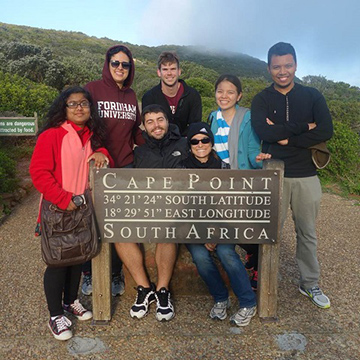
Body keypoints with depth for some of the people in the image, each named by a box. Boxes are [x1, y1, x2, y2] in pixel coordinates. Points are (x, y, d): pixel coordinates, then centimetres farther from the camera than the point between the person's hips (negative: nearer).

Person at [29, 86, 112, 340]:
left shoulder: (91, 135, 7)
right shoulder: (51, 135, -13)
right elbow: (39, 172, -17)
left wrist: (101, 153, -5)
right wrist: (63, 200, -20)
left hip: (82, 208, 7)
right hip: (58, 210, -6)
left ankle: (71, 301, 38)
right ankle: (55, 315, 21)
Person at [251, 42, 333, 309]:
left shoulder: (312, 96, 6)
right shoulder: (262, 100, 2)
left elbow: (326, 131, -10)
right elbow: (263, 131, -17)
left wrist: (286, 138, -14)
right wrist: (303, 128, -13)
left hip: (306, 176, 2)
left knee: (308, 234, 13)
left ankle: (310, 284, 31)